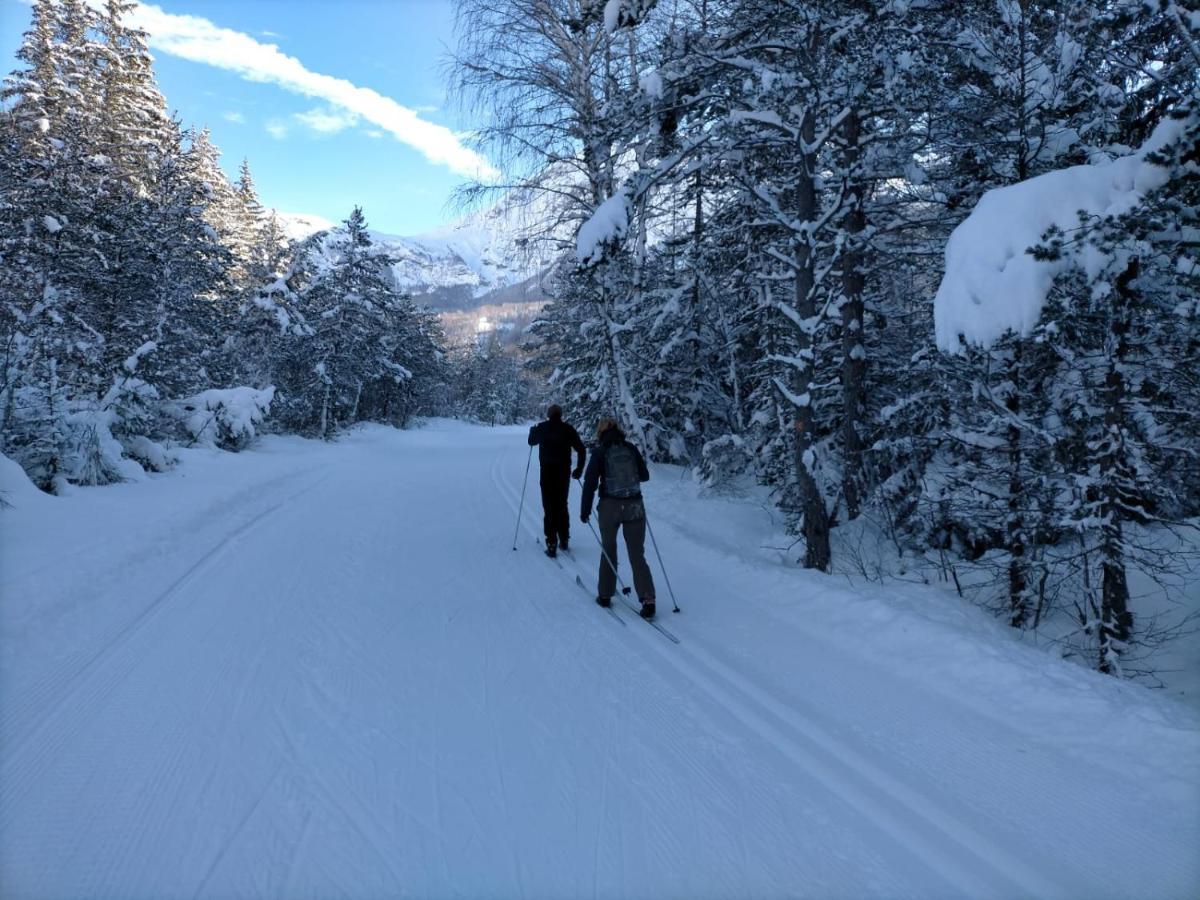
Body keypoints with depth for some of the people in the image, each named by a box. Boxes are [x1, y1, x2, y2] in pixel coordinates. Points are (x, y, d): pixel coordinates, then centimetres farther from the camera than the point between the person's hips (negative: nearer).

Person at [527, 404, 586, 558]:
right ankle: (564, 541, 21)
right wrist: (579, 469, 7)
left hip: (547, 472, -1)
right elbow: (581, 449, -2)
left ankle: (552, 544, -5)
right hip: (564, 472, 2)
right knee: (562, 506, 17)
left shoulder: (542, 428, -1)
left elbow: (532, 442, 18)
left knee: (549, 508, 2)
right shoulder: (568, 429, 0)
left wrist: (532, 431, 38)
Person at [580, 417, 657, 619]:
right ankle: (648, 600, -5)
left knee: (608, 550, 16)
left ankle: (605, 595, 24)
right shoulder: (631, 449, 5)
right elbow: (645, 476, 14)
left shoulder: (600, 452, -4)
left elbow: (590, 483, -7)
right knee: (637, 554, 5)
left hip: (610, 506, -2)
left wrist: (585, 510, 1)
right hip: (635, 506, 2)